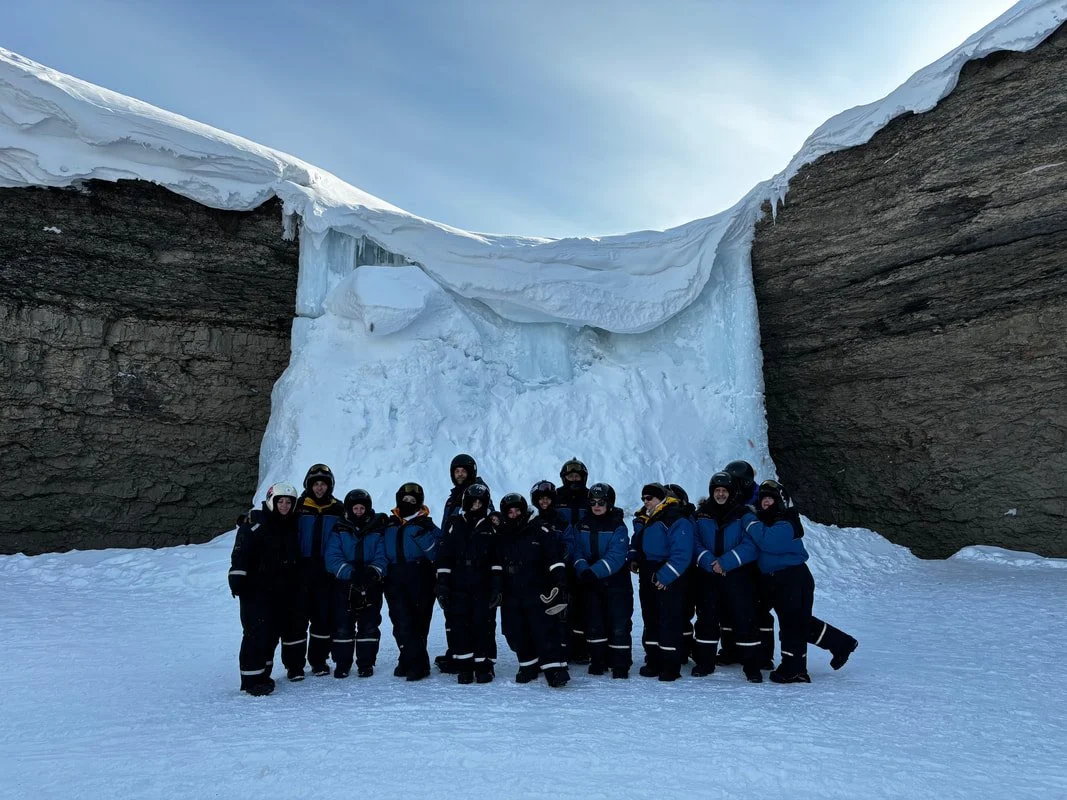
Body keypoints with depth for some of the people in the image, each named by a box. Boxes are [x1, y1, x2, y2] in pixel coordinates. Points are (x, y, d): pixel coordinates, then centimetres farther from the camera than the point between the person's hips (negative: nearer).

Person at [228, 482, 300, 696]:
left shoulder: (291, 524, 12)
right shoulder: (255, 522, -9)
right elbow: (240, 551, -14)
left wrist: (296, 585, 23)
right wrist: (237, 576, -21)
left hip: (282, 590, 7)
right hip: (256, 588, -7)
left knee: (275, 630, 11)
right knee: (257, 632, -9)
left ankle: (262, 672, 23)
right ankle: (251, 678, -2)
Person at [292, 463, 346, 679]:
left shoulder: (338, 509, 5)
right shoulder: (298, 507, -2)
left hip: (326, 572, 2)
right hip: (302, 571, -2)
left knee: (324, 617, 9)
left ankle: (319, 660, 22)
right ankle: (294, 664, 9)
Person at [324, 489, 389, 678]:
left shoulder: (377, 530, 4)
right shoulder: (339, 531, 2)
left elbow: (382, 557, -1)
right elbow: (332, 558, -9)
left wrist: (373, 572, -22)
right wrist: (351, 573, -23)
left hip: (371, 587, 0)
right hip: (344, 586, 0)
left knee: (369, 625, 4)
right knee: (342, 626, 4)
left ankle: (366, 663, 17)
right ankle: (342, 663, 19)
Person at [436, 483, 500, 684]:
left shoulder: (491, 527, 8)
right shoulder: (454, 524, 8)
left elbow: (497, 559, 5)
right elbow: (443, 556, 5)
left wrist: (497, 586, -2)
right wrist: (442, 584, -1)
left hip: (483, 586, 0)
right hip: (458, 586, 1)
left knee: (484, 624, -1)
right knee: (458, 624, -2)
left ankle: (484, 666, 9)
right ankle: (463, 667, 8)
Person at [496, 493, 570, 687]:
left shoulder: (539, 530, -4)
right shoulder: (501, 536, 9)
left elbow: (555, 557, -7)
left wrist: (559, 582, -13)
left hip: (537, 592, -4)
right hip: (512, 595, 5)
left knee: (545, 630, -10)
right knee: (515, 632, 7)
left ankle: (555, 668, -6)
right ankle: (528, 665, 24)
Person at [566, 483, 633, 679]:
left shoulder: (618, 526, -8)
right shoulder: (581, 526, 6)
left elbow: (615, 556, -19)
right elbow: (575, 551, 0)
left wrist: (595, 572, -30)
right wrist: (583, 570, -20)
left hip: (615, 583, -4)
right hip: (589, 584, 4)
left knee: (619, 624, -3)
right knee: (593, 623, 11)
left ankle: (620, 664, 8)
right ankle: (598, 661, 25)